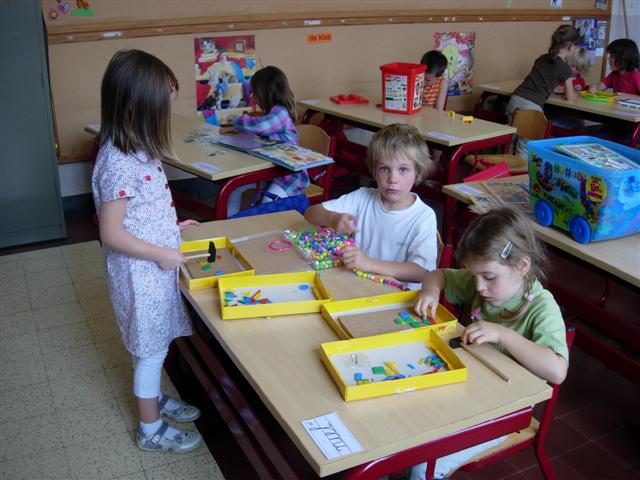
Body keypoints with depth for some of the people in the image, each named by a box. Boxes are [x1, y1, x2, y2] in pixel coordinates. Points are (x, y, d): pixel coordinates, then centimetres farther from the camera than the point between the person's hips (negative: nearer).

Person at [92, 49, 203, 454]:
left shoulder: (137, 151, 2)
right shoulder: (118, 164, -27)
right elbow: (111, 234, -24)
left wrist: (171, 228, 10)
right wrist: (162, 254, -19)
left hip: (155, 267, 9)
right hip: (140, 272, -8)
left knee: (154, 345, 24)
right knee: (151, 349, 8)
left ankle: (154, 398, 45)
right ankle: (152, 429, 27)